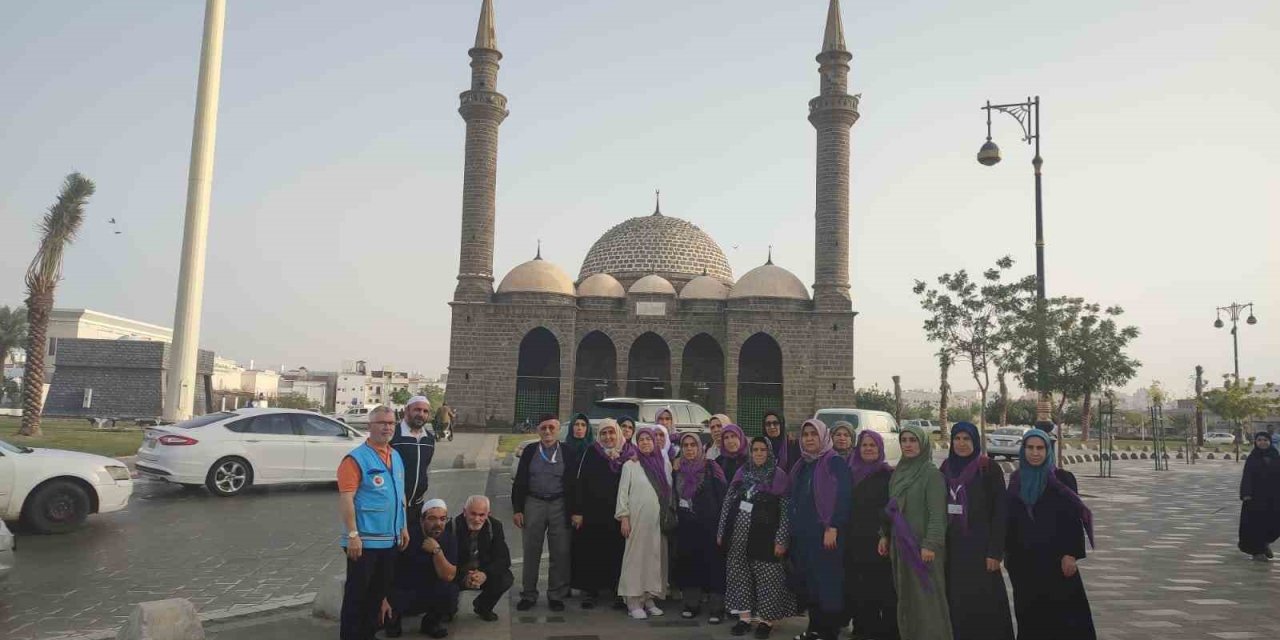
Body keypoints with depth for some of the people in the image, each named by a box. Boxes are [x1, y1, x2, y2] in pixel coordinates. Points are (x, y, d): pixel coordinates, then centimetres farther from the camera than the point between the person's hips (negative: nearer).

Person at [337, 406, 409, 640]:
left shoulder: (396, 457, 11)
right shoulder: (356, 458, -13)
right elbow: (346, 499, -18)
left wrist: (403, 527, 17)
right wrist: (352, 535, -22)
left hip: (390, 539, 8)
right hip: (365, 540, -7)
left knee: (379, 590, 17)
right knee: (357, 592, 2)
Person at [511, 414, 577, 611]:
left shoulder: (567, 452, 1)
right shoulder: (529, 451, 4)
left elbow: (574, 483, 1)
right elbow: (519, 481, 5)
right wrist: (517, 509, -1)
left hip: (559, 506, -1)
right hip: (534, 504, 1)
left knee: (560, 553, 2)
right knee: (531, 552, 5)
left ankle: (556, 595, 15)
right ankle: (529, 595, 17)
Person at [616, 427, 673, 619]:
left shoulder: (665, 463, 8)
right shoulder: (630, 465, 0)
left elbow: (670, 490, 12)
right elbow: (623, 492, -2)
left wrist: (671, 515, 8)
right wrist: (624, 517, -9)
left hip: (660, 519, 4)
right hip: (637, 518, -4)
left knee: (656, 557, 6)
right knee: (636, 557, -3)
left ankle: (650, 599, 16)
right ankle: (634, 602, 2)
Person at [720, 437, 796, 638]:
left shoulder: (780, 476, -4)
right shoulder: (742, 473, 8)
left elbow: (786, 511, -7)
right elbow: (728, 502, 10)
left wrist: (781, 539, -12)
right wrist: (721, 531, 7)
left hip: (764, 534, -4)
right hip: (739, 532, 4)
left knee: (766, 577, 0)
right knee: (739, 573, 7)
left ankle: (766, 619, 12)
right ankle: (744, 617, 17)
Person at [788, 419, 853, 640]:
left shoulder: (835, 462, -7)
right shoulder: (801, 465, 14)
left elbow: (843, 497, -15)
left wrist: (833, 528, -21)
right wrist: (794, 529, 13)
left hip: (825, 532, -7)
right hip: (802, 532, 7)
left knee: (828, 582, -3)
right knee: (810, 582, 10)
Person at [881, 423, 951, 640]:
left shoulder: (932, 474, -10)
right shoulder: (898, 473, 11)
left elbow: (937, 513, -15)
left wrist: (930, 544, -20)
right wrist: (885, 535, 12)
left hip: (922, 545, -7)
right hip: (900, 544, 7)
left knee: (926, 595, -2)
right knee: (905, 595, 11)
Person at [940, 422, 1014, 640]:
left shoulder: (989, 469, -7)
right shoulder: (946, 468, 8)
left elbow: (1000, 511, -9)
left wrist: (995, 551, -14)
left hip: (980, 546, -5)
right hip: (952, 546, 5)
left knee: (983, 603, -2)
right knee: (955, 602, 8)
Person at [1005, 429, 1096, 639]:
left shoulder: (1062, 479, -3)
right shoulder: (1016, 480, 7)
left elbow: (1074, 517, -6)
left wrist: (1071, 554, -13)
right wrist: (1008, 553, 10)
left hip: (1055, 557, -3)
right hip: (1024, 559, 4)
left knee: (1063, 611, -4)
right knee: (1030, 615, 8)